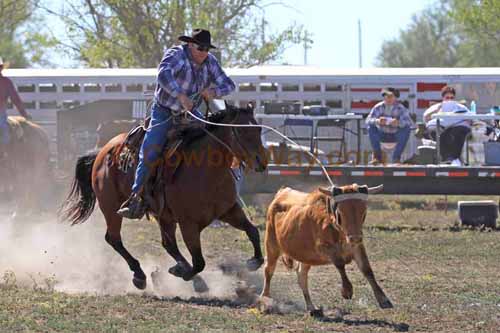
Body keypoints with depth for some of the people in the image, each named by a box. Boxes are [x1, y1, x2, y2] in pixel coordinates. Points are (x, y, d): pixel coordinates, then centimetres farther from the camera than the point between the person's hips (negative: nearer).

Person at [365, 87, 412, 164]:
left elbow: (408, 122, -22)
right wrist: (377, 121, -40)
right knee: (371, 127, -25)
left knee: (406, 129, -28)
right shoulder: (379, 107, -8)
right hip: (382, 135, 1)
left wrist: (398, 123, -44)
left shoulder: (401, 108, -11)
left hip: (395, 136, -1)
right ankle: (377, 156, -19)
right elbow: (368, 120, -17)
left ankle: (396, 157, -21)